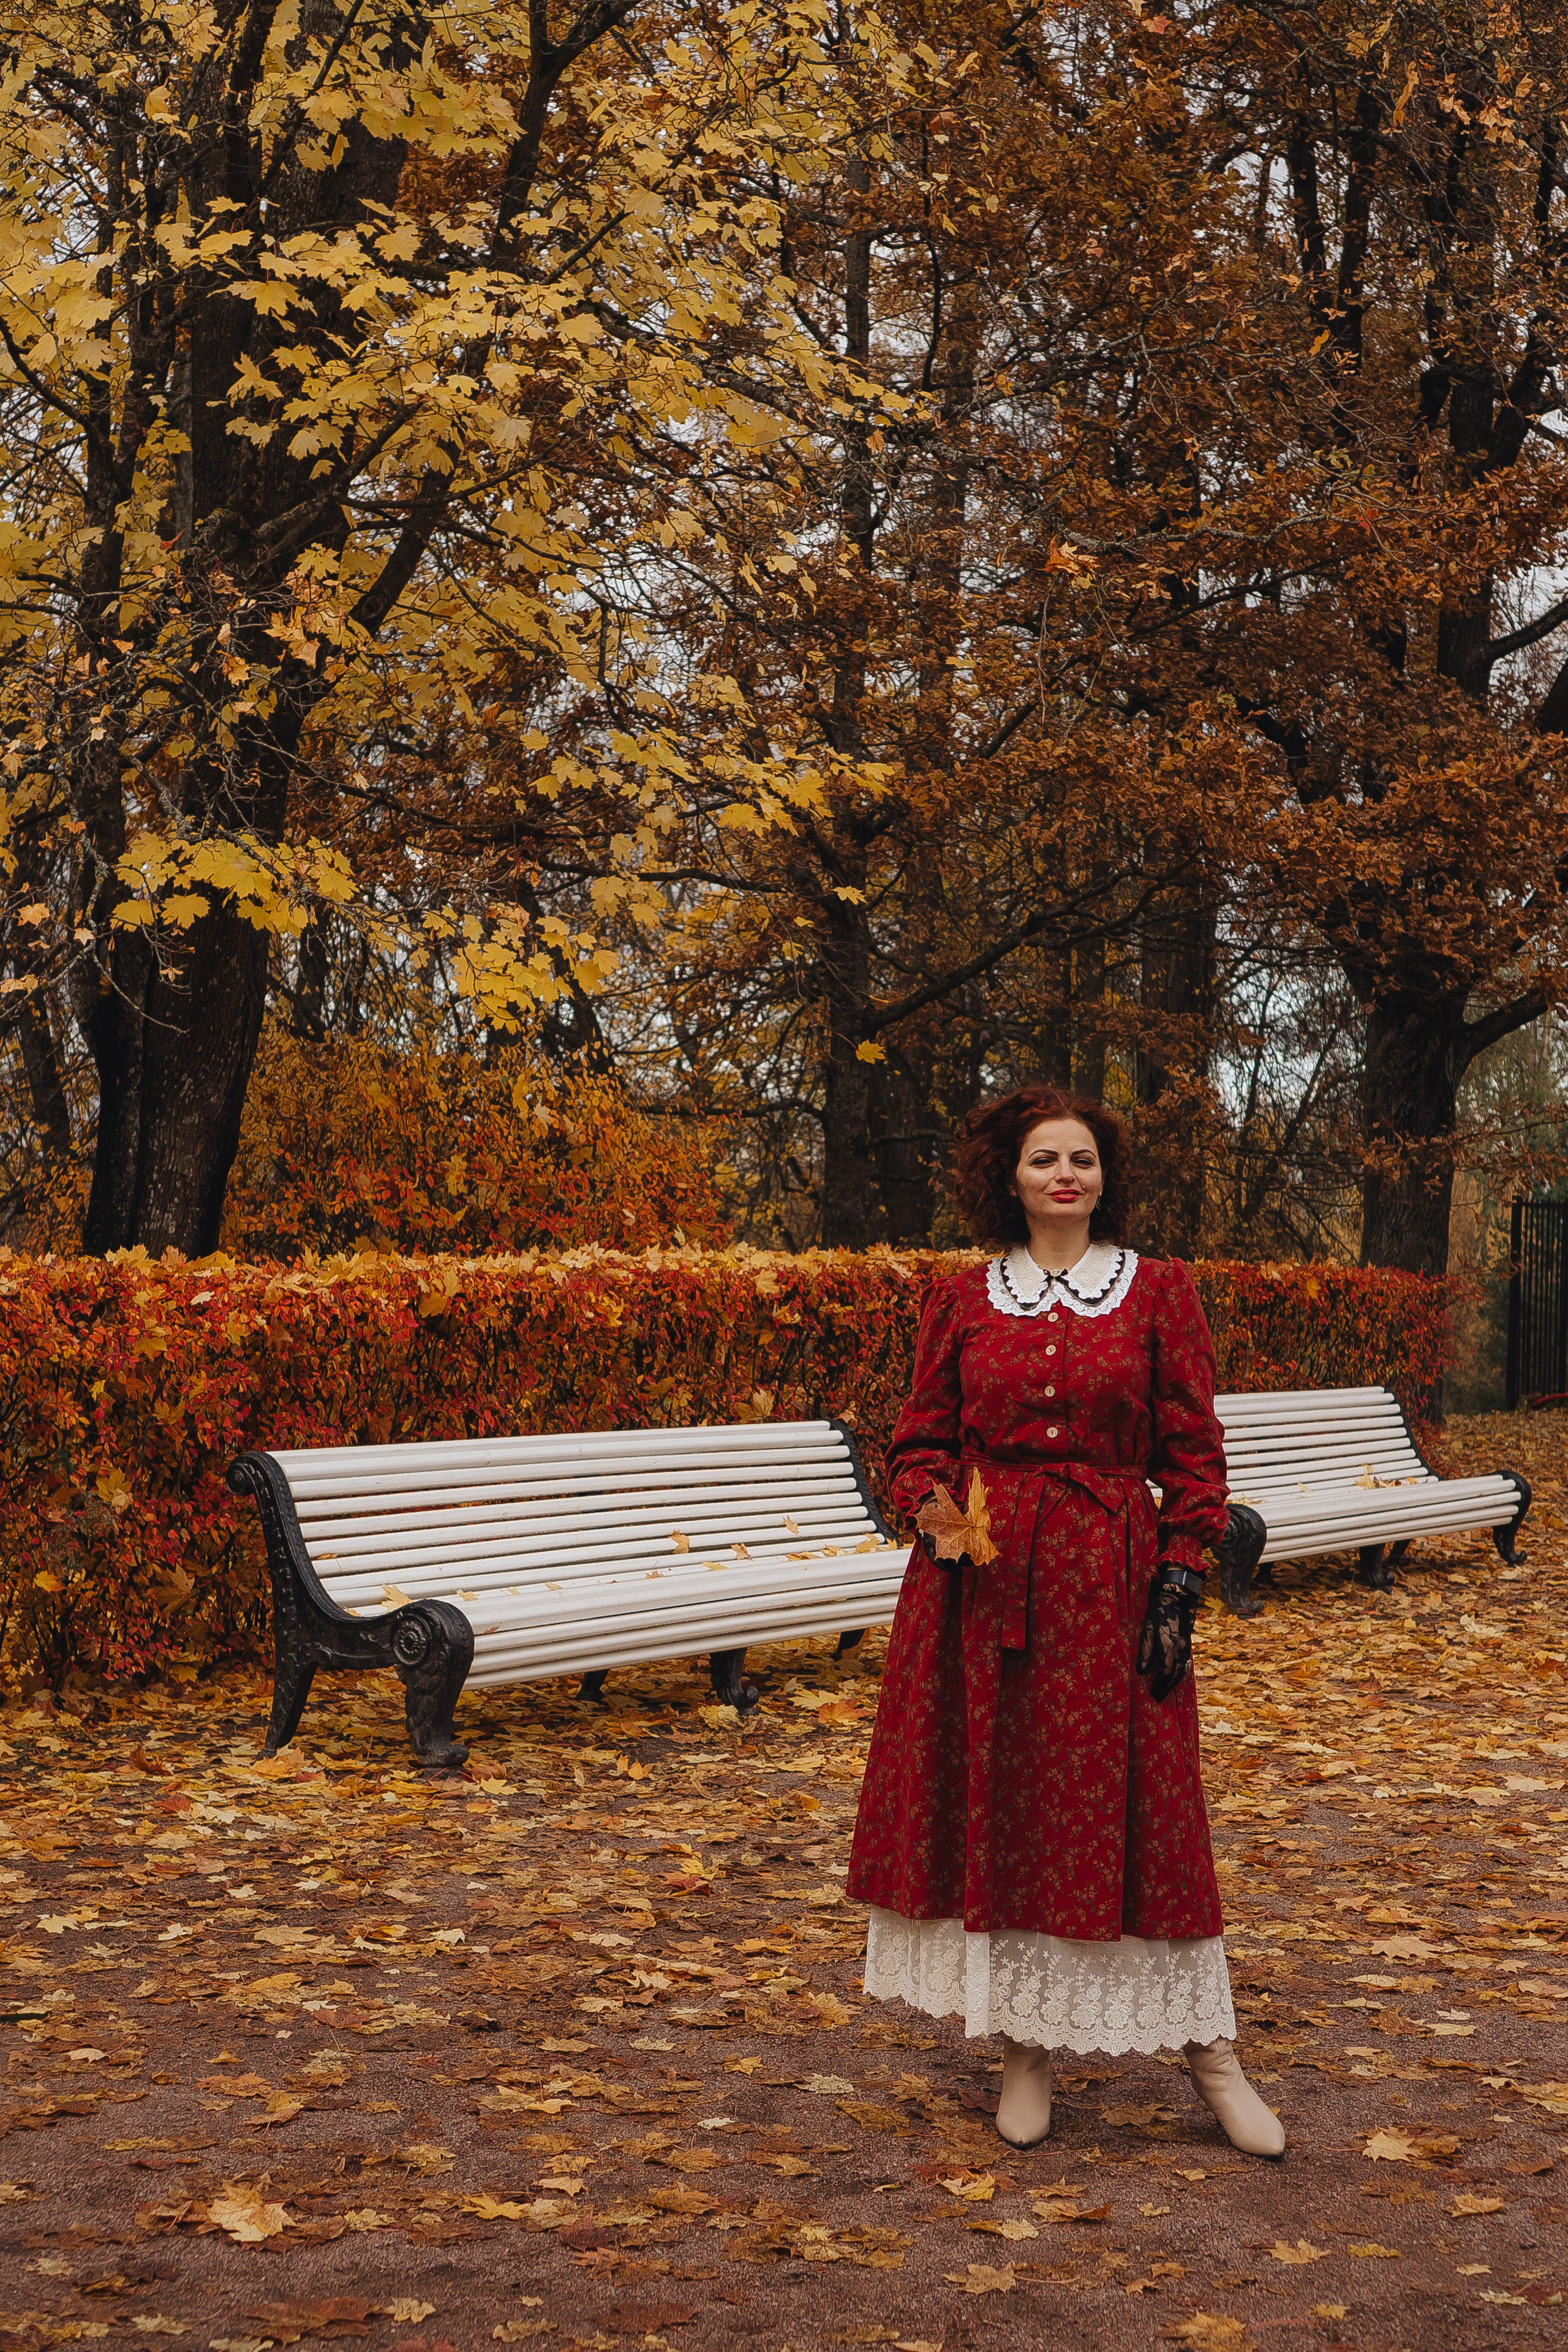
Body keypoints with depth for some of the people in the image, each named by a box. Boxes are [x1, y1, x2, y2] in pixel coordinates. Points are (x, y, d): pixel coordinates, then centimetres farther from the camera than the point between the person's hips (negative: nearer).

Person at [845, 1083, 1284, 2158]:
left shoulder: (1160, 1291, 3)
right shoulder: (962, 1300, 7)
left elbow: (1195, 1455, 2)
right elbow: (920, 1440, 12)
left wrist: (1180, 1589, -6)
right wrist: (930, 1507, -9)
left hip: (1110, 1577, -2)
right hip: (979, 1580, 2)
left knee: (1136, 1813, 0)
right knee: (995, 1809, 5)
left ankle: (1210, 2049, 13)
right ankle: (1027, 2047, 19)